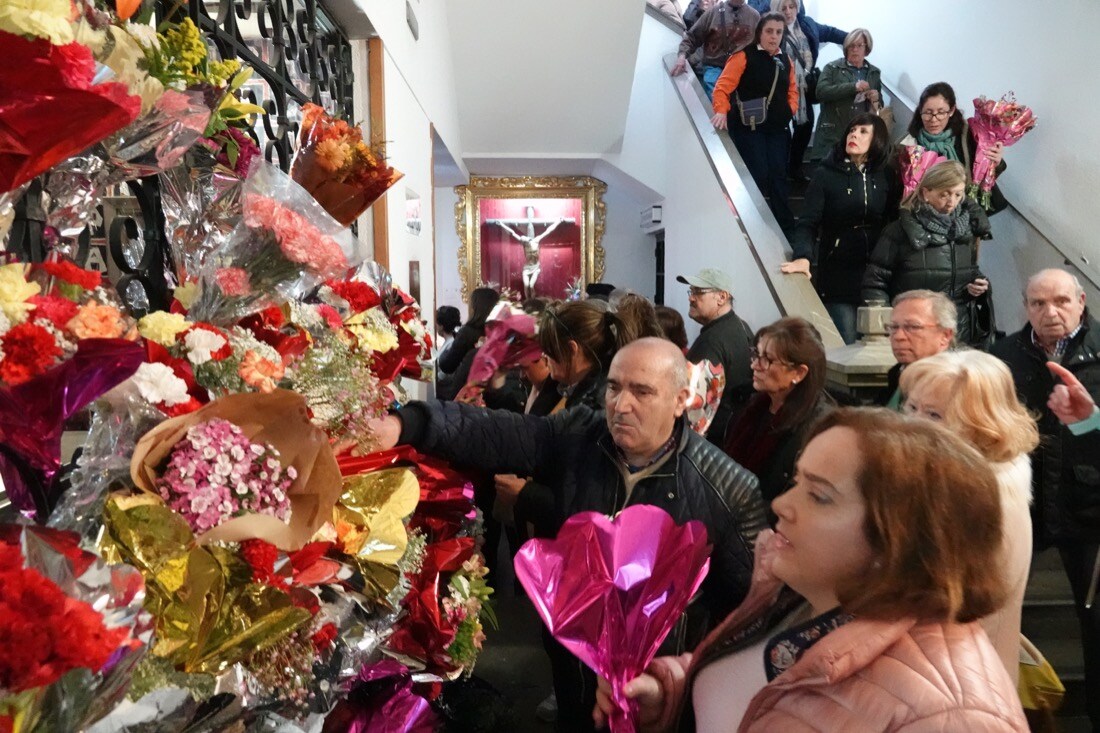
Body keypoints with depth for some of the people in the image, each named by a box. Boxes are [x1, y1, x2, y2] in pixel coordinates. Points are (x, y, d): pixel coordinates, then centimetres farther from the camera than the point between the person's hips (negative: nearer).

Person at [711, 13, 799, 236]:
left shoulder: (786, 61, 13)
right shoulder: (744, 56, -5)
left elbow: (792, 90, 24)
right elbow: (722, 87, -13)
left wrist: (790, 110, 5)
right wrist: (721, 111, -28)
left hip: (777, 128, 5)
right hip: (748, 127, -5)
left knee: (777, 176, 3)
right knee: (758, 176, -11)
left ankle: (785, 228, 9)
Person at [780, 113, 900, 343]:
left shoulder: (887, 176, 7)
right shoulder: (826, 175, -1)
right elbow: (808, 222, -10)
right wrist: (803, 256, -24)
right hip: (838, 275, -3)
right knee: (846, 346, -3)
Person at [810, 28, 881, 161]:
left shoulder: (874, 72, 17)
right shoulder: (832, 68, 6)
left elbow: (880, 105, 25)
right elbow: (821, 92, -11)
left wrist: (877, 99, 0)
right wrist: (853, 87, -16)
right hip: (833, 133, -3)